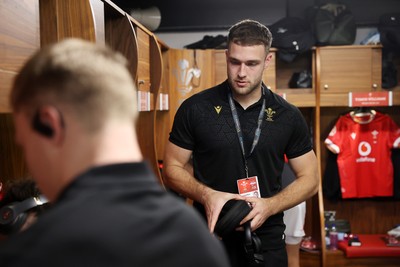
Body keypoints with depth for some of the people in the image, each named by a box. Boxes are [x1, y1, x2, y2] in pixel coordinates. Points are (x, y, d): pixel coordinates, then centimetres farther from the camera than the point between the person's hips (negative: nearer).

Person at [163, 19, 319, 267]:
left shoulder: (288, 116, -3)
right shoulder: (195, 109, -7)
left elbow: (310, 178, 2)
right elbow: (173, 169, -1)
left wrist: (269, 206, -14)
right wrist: (206, 195, -19)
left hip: (267, 238, 1)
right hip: (210, 233, 0)